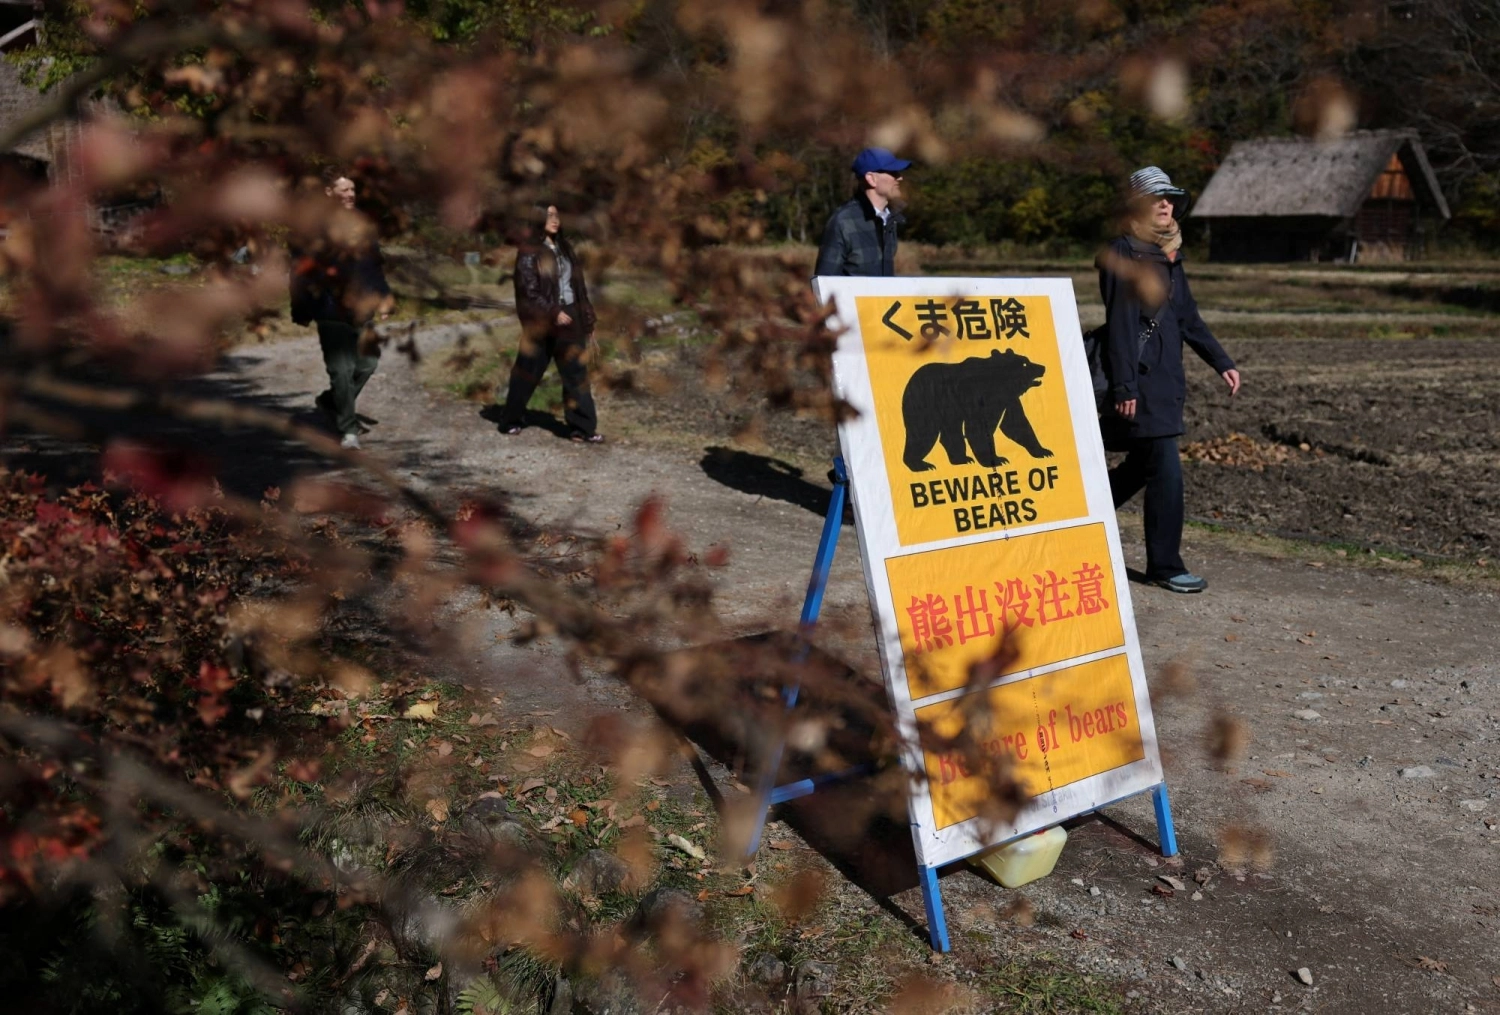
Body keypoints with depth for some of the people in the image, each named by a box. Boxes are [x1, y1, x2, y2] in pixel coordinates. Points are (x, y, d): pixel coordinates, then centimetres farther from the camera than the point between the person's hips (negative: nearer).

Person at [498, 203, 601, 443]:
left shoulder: (563, 247, 13)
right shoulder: (529, 250, -6)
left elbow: (577, 283, 14)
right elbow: (529, 289, -13)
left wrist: (587, 316, 10)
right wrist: (553, 313, -19)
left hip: (570, 316, 6)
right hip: (542, 320, -6)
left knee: (576, 372, 0)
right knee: (528, 371, 6)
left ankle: (583, 428, 1)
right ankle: (509, 420, 22)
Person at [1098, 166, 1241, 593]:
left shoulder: (1168, 254, 16)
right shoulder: (1122, 254, -10)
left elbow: (1187, 316, 21)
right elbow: (1119, 323, -16)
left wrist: (1221, 362, 16)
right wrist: (1124, 386, -21)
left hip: (1166, 375, 9)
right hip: (1139, 379, -9)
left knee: (1141, 467, 15)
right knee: (1166, 471, -8)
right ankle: (1165, 566, 3)